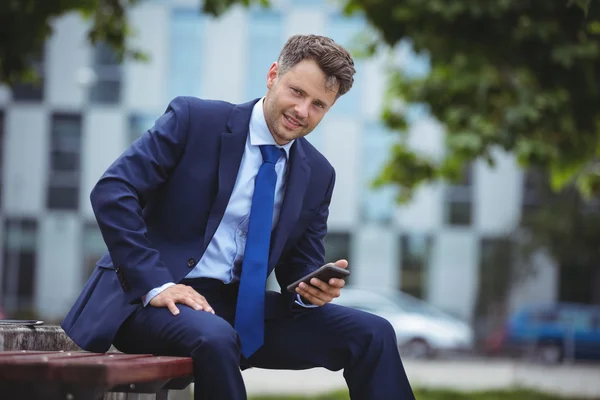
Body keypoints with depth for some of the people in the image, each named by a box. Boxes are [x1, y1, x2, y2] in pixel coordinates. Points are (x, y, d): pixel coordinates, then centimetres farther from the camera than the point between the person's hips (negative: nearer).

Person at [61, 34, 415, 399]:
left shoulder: (318, 174, 9)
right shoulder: (194, 120, -7)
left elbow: (300, 265, 14)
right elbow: (112, 191, -14)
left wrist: (313, 289, -12)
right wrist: (154, 284, -23)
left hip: (240, 303, 5)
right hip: (148, 299, -5)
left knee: (372, 334, -10)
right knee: (214, 338, -40)